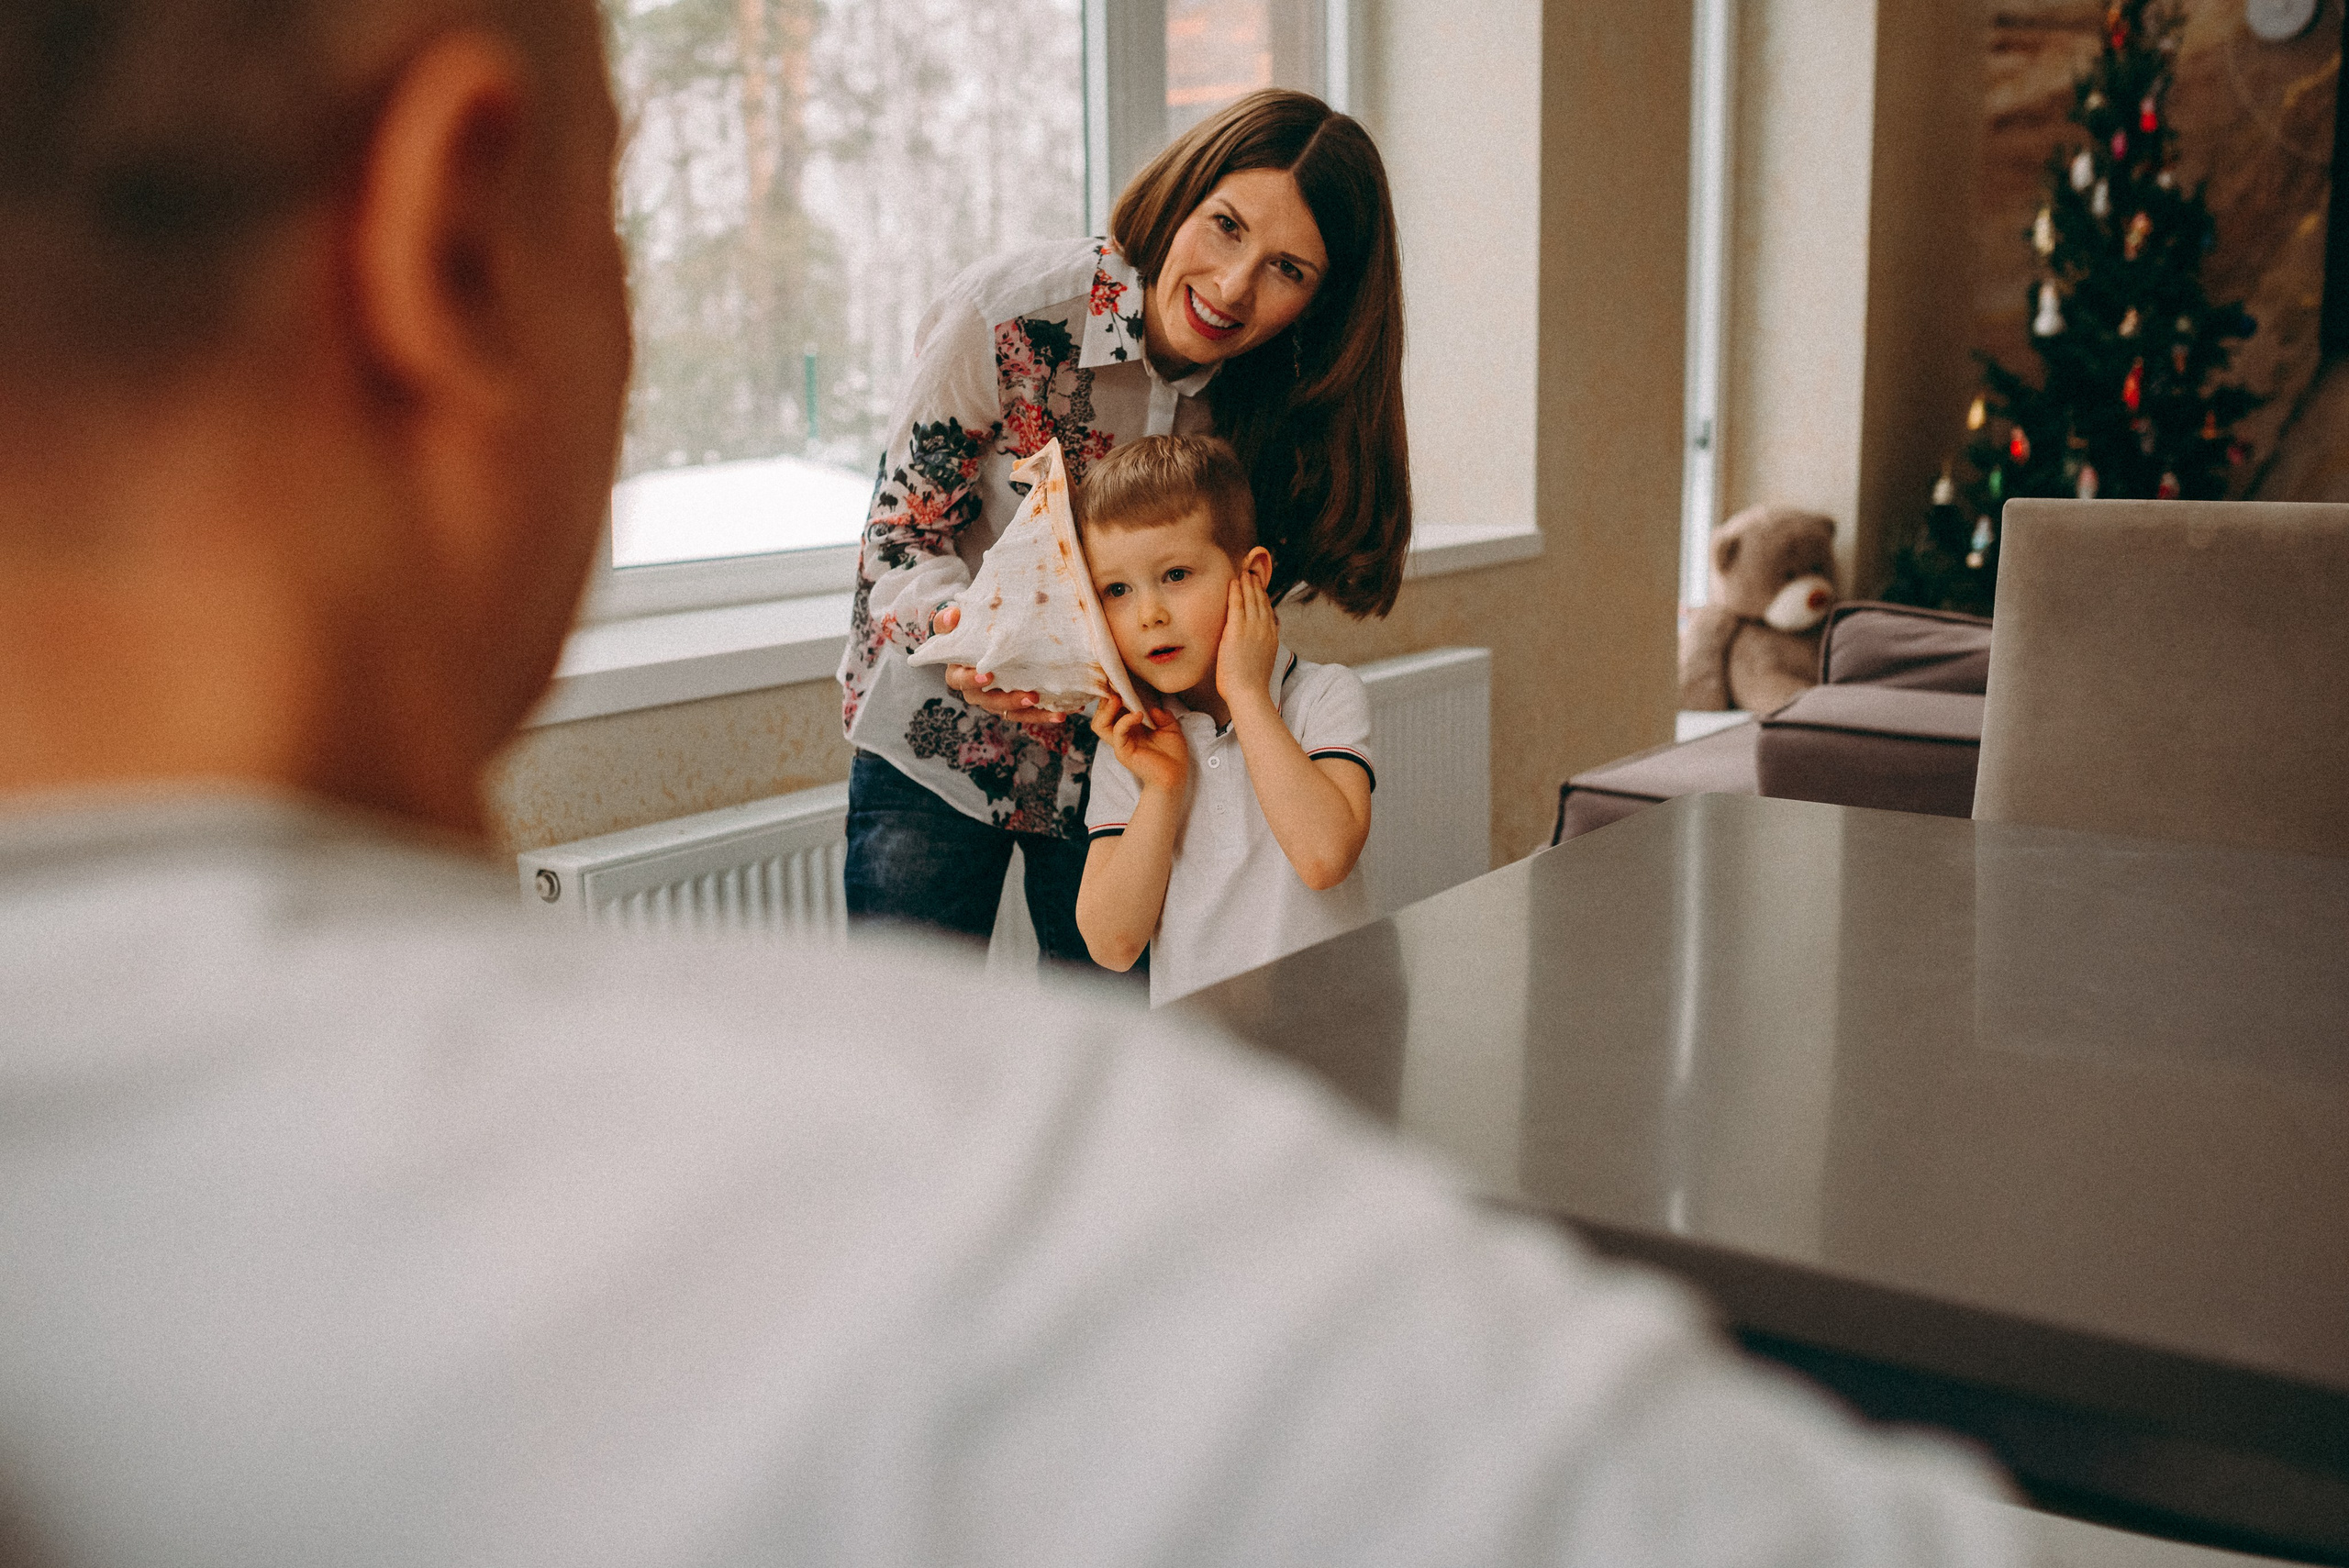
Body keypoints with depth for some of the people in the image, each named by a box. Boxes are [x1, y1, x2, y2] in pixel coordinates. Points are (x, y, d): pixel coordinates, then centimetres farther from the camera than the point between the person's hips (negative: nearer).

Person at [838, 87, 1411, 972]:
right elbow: (903, 529, -13)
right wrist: (958, 627, -35)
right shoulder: (1011, 311, -21)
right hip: (940, 743, -2)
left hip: (1123, 764, 3)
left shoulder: (1283, 397, -10)